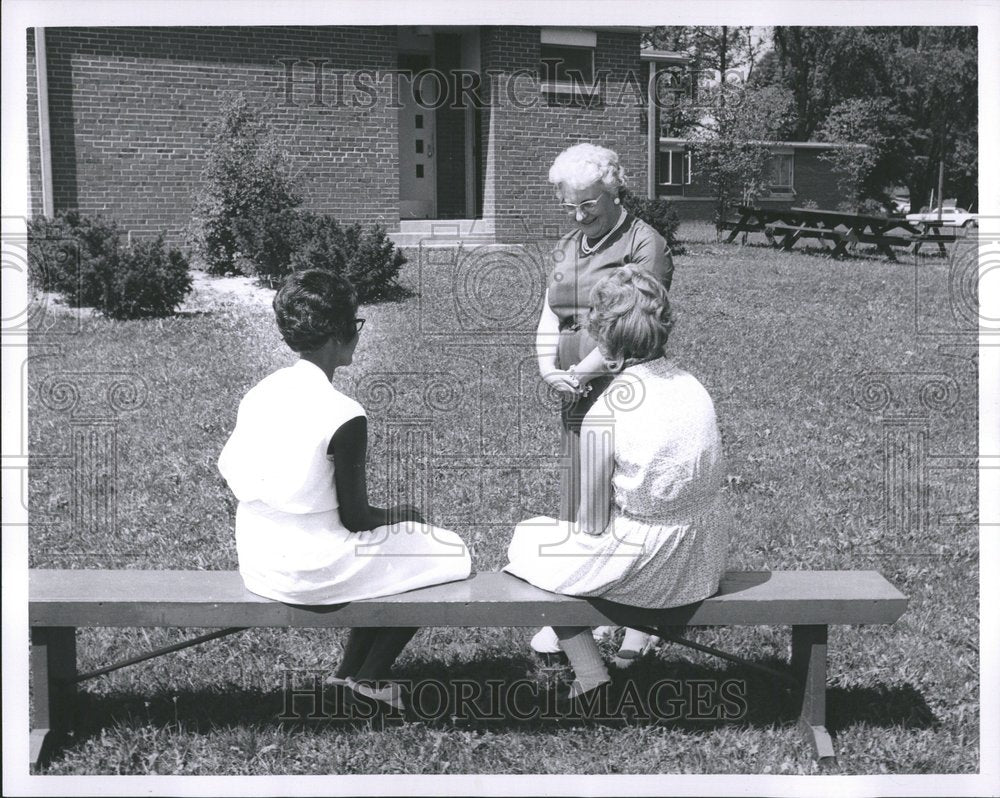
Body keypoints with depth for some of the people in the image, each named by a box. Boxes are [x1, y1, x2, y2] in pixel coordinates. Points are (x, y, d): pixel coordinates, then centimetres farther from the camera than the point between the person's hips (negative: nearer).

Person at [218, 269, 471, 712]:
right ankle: (369, 676, 20)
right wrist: (404, 514, 6)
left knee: (386, 533, 31)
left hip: (256, 565, 8)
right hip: (312, 571, -8)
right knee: (449, 553, 11)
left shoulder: (260, 393, -1)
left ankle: (349, 670, 31)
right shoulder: (344, 417, -22)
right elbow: (355, 519, -17)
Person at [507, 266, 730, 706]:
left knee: (528, 536, 19)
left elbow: (593, 523, -13)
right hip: (705, 561, 6)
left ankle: (591, 675, 17)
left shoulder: (604, 415, -21)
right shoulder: (694, 388, -5)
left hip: (646, 566, -6)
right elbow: (711, 477, 5)